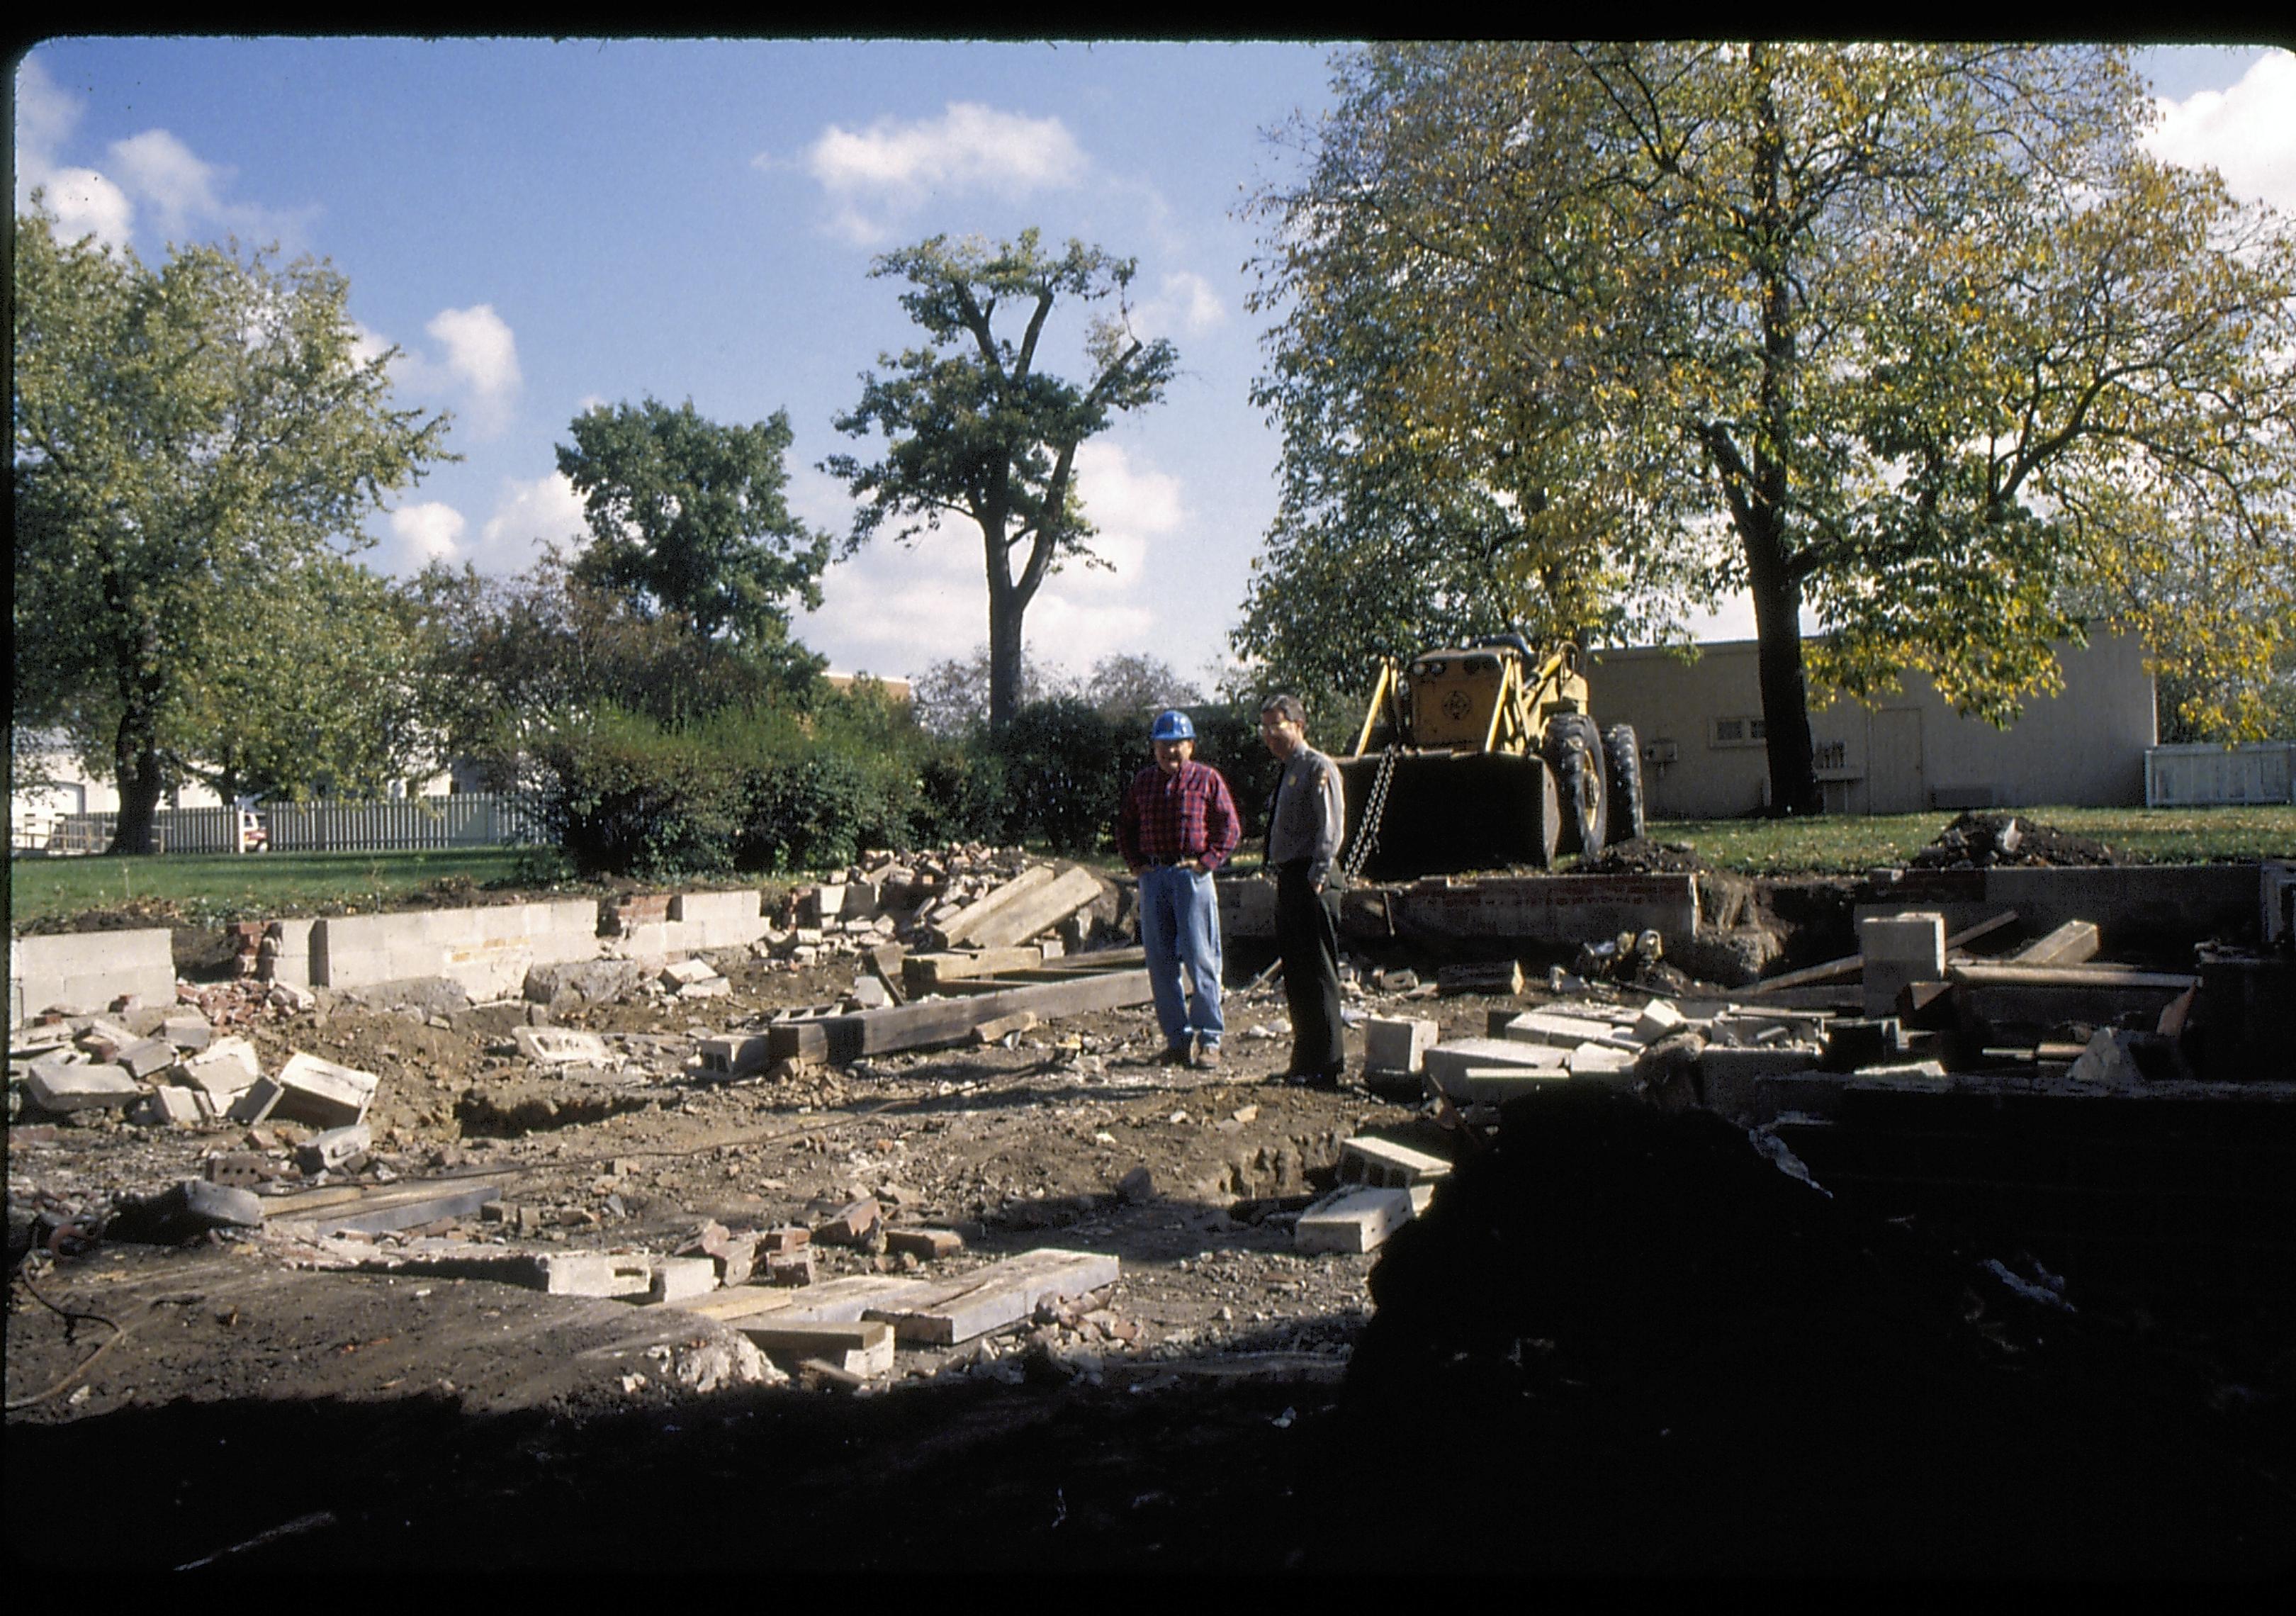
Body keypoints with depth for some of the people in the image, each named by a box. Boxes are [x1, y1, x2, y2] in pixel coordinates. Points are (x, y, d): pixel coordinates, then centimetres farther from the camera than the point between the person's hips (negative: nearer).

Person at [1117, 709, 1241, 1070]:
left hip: (1192, 875, -4)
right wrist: (1135, 863, 8)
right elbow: (1125, 826, 22)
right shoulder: (1141, 782, 13)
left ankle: (1209, 1040, 1)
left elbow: (1230, 827, 2)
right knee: (1160, 962, 5)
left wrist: (1208, 861, -8)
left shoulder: (1207, 779, 2)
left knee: (1200, 959, -6)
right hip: (1153, 876, 4)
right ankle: (1177, 1038, 13)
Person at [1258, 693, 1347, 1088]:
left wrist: (1317, 874, -24)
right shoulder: (1288, 772, 20)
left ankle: (1327, 1067, -1)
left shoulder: (1318, 768, -10)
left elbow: (1331, 826, -18)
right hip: (1287, 879, 10)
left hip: (1310, 883, -10)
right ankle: (1305, 1062, 24)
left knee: (1317, 975, -7)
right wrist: (1283, 877, 16)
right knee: (1295, 976, 14)